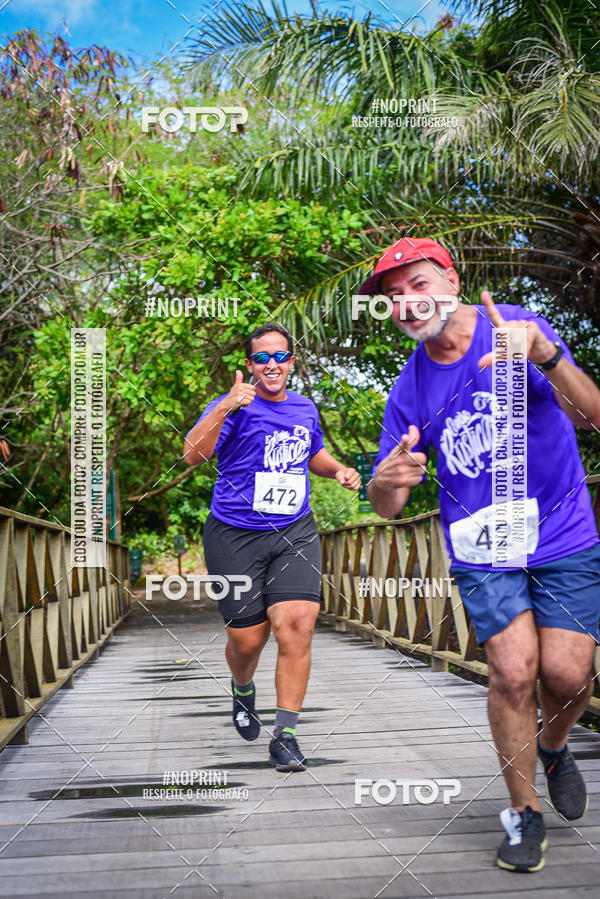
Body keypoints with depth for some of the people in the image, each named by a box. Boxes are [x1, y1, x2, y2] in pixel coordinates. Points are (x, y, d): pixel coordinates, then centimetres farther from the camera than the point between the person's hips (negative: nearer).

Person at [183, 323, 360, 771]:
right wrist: (225, 407, -36)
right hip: (235, 536, -3)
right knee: (247, 639, 3)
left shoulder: (306, 409, 11)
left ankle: (285, 735, -3)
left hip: (295, 533, 3)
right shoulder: (235, 406, -7)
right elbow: (193, 455, -23)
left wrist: (338, 469, 9)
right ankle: (243, 689, 40)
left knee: (296, 626, -14)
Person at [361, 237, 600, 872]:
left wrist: (547, 358, -44)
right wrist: (387, 479, -26)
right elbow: (387, 506, 0)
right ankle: (524, 812, 11)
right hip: (481, 546, 1)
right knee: (513, 672, -10)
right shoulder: (410, 389, -3)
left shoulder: (516, 327, -11)